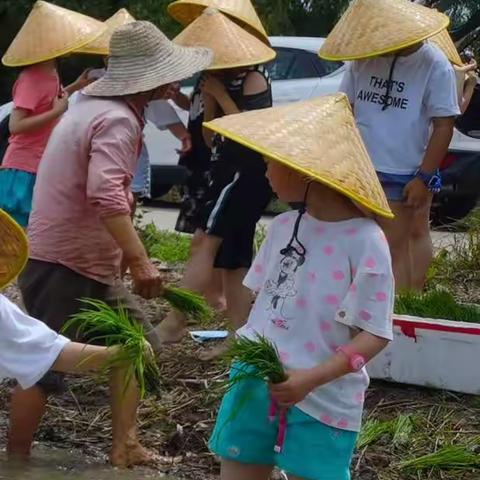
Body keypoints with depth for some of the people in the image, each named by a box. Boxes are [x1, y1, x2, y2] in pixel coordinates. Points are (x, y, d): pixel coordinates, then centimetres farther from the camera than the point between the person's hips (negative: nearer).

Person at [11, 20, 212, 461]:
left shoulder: (98, 106, 13)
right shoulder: (118, 119, -20)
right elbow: (105, 194, -35)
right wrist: (140, 260, -39)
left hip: (86, 260, 10)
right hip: (63, 263, -10)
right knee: (44, 367, -4)